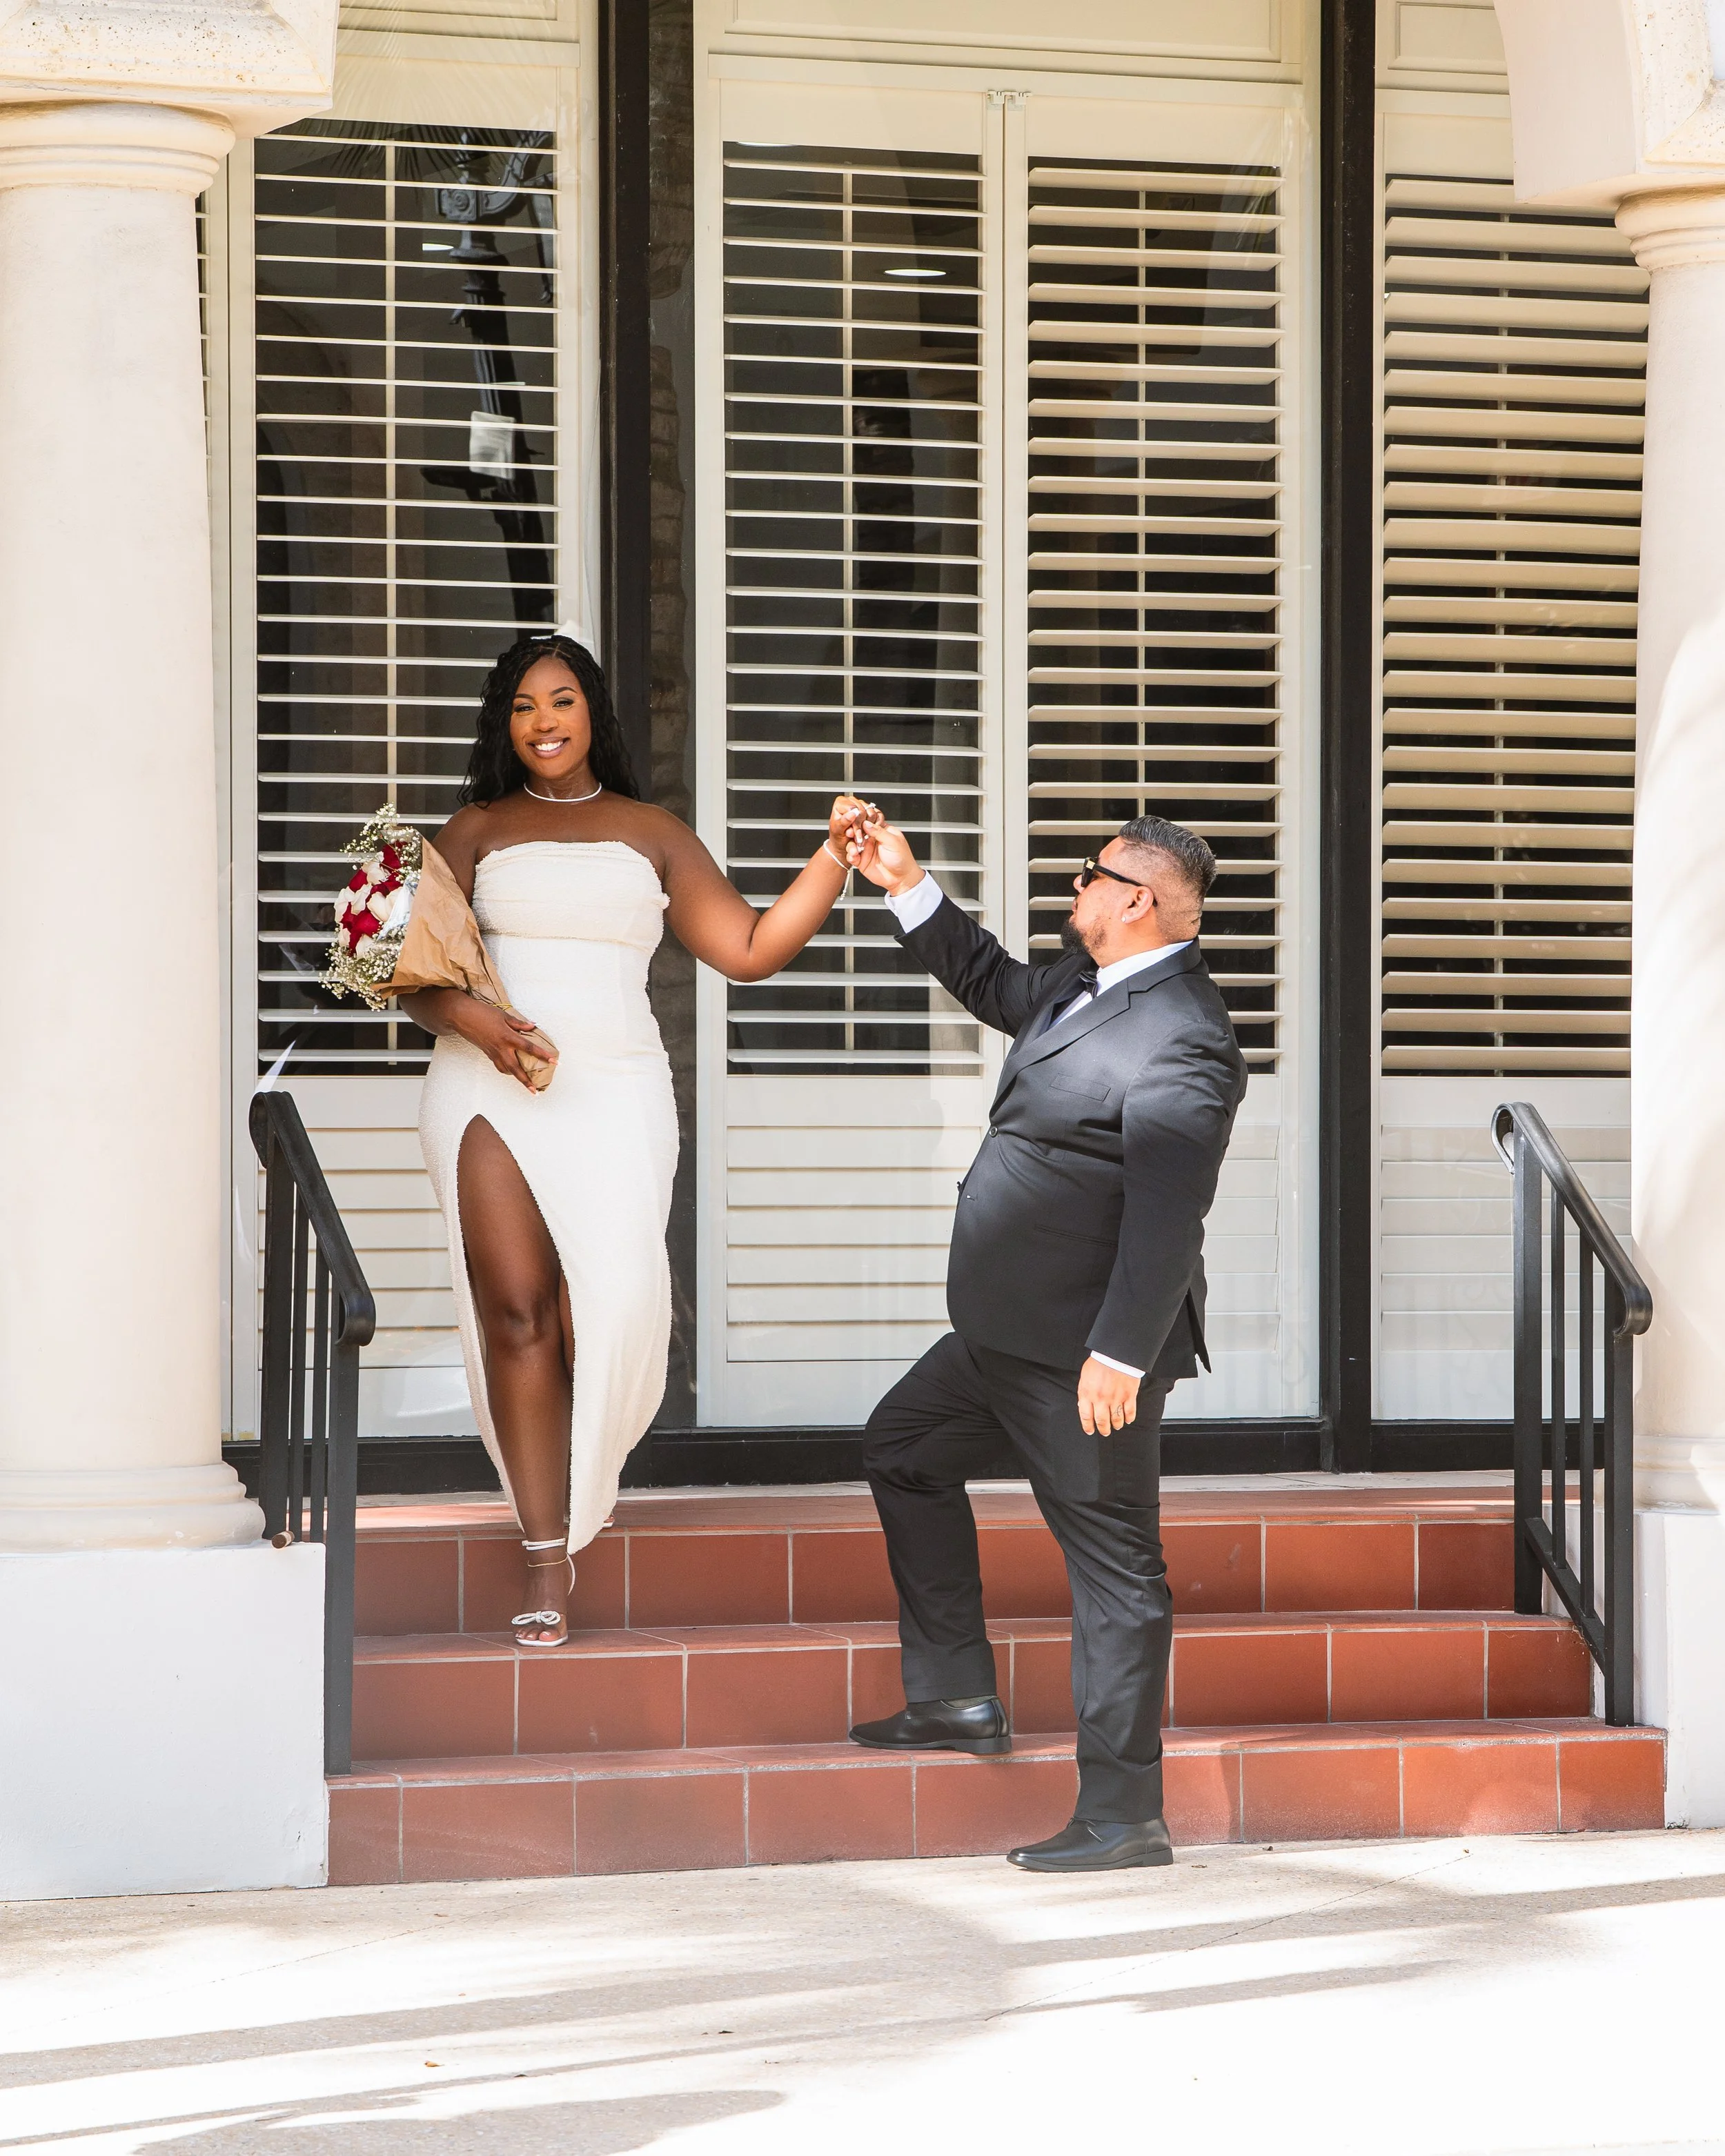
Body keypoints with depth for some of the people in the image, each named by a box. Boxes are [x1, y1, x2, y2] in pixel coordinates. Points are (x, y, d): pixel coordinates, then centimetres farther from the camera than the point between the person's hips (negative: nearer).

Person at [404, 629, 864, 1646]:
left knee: (604, 1310, -12)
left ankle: (578, 1482, 19)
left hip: (613, 1093, 0)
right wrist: (473, 1018, -14)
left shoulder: (651, 833, 15)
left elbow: (751, 948, 9)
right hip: (492, 1091, 0)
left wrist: (835, 857, -1)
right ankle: (548, 1561, -8)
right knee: (517, 1312, -9)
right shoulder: (477, 831, 14)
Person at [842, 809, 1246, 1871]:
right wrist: (909, 887, 26)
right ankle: (957, 1698, 31)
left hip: (1085, 1352, -11)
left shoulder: (1181, 1042, -22)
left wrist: (1120, 1355, -29)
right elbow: (998, 987, 31)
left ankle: (1124, 1816, 1)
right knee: (904, 1449, 25)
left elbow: (1167, 1216, -27)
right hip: (1009, 1334, 11)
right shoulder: (1090, 981, 9)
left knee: (1115, 1566, -4)